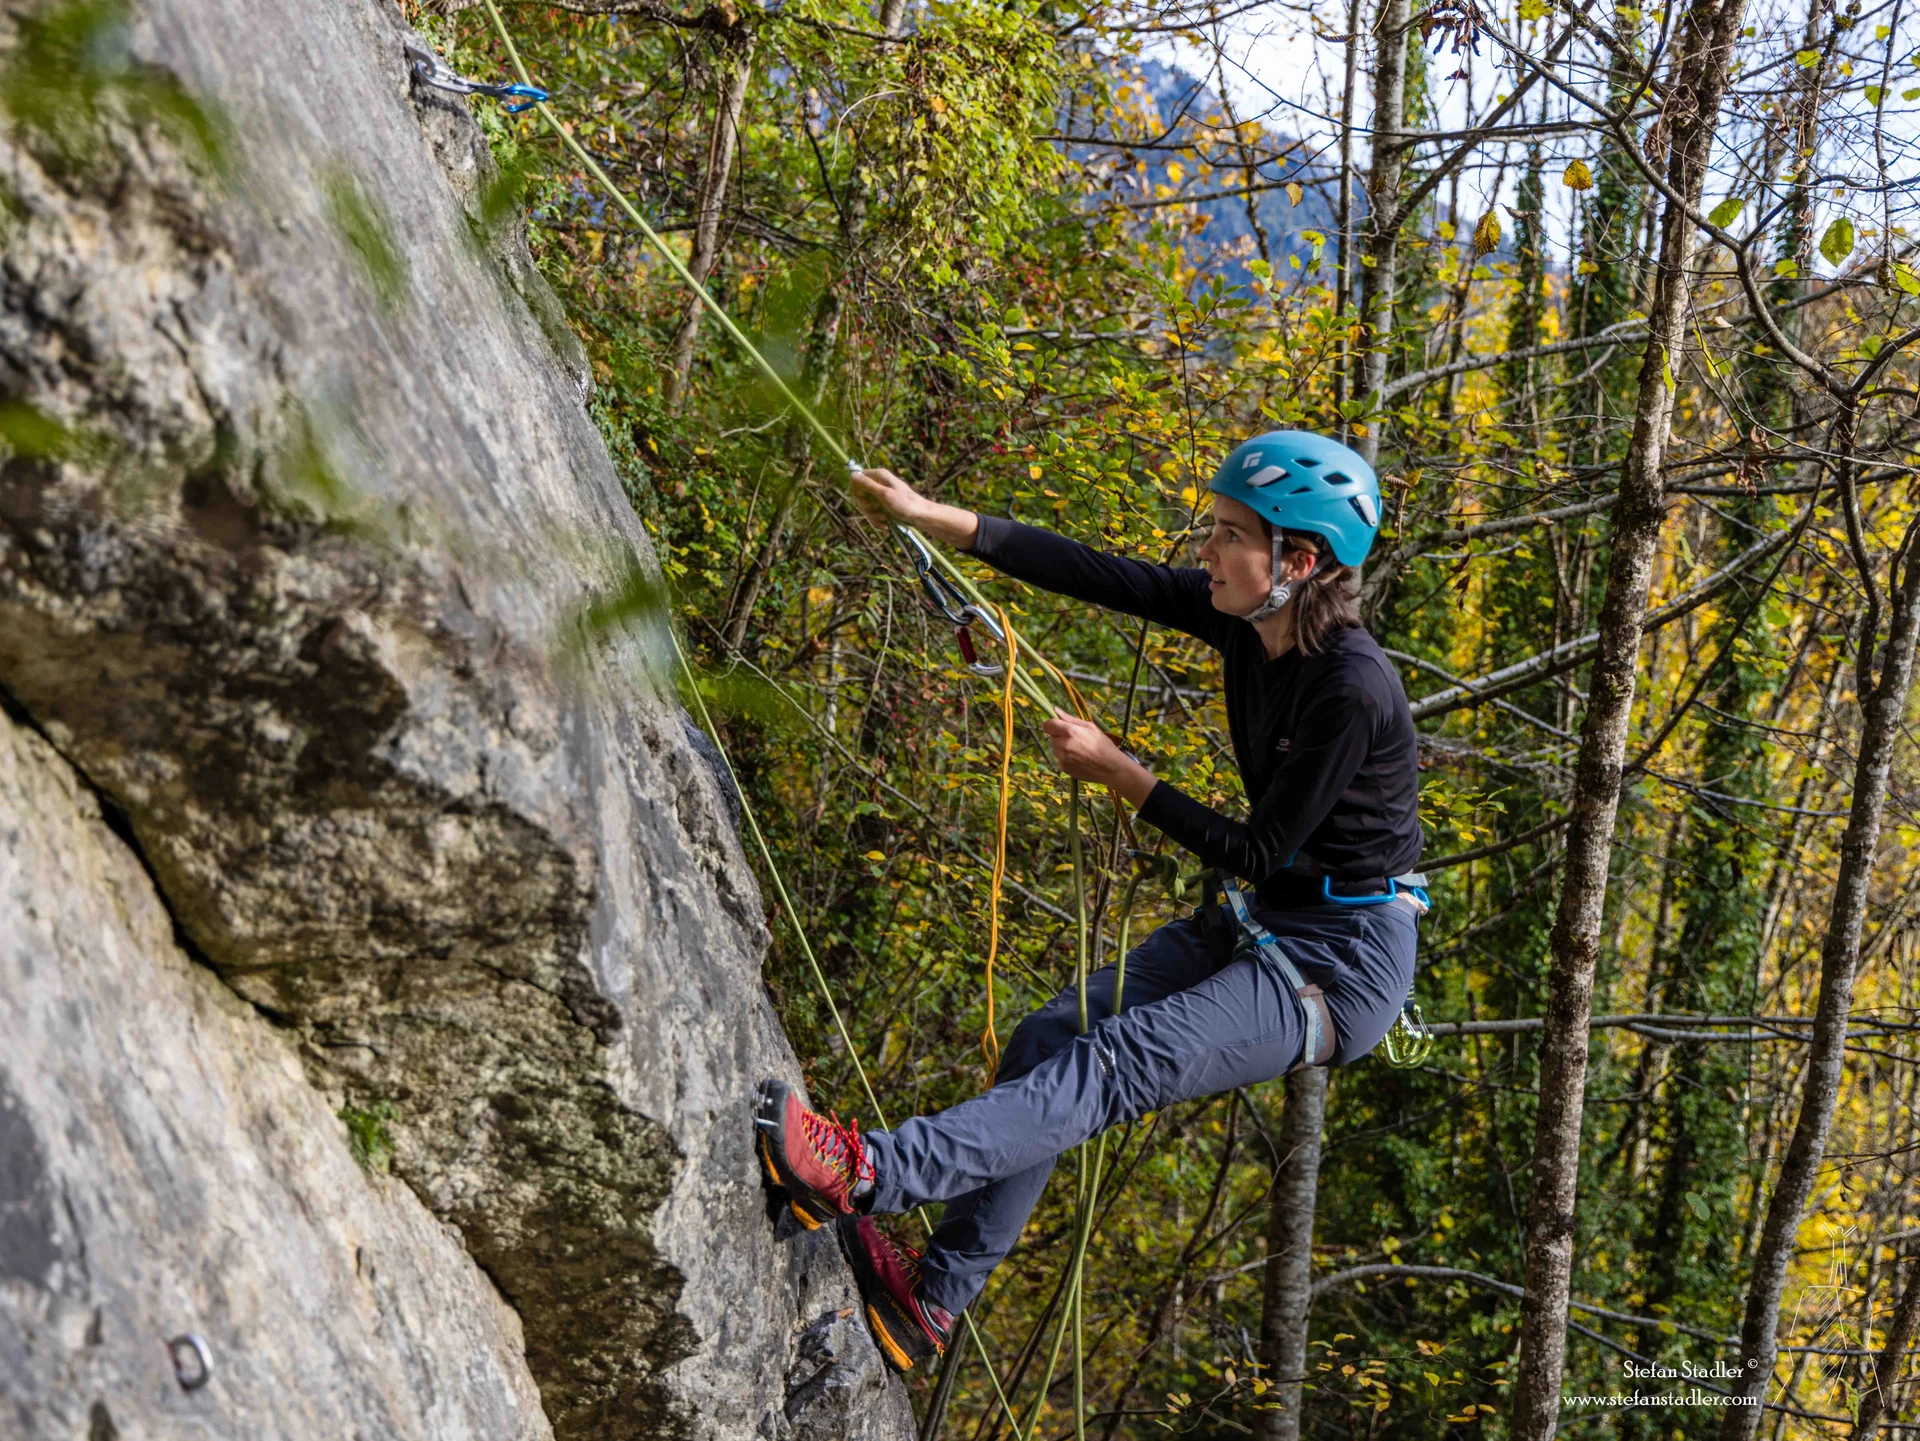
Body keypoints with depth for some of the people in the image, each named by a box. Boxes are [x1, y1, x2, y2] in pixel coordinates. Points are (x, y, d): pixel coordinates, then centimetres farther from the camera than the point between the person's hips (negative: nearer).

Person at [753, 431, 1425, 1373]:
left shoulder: (1352, 689, -25)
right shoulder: (1242, 617, -3)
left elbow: (1257, 851, -20)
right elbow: (1094, 575, -3)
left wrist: (1121, 776, -15)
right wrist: (936, 519, -7)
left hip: (1343, 962, -8)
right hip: (1256, 922, 8)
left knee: (1119, 1063, -24)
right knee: (1054, 1035, -5)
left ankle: (868, 1174, -34)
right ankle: (930, 1296, -2)